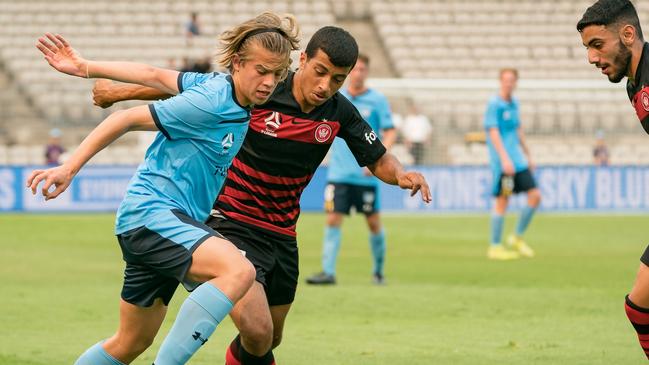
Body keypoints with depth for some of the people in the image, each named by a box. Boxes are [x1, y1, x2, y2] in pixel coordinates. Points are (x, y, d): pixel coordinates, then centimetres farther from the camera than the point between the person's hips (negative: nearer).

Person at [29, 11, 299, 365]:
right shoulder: (209, 101, -18)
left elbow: (153, 75, 14)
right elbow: (127, 119, -15)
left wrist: (87, 68, 19)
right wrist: (69, 169, -13)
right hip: (150, 213, -10)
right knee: (238, 271, -34)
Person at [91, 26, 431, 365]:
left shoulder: (339, 113, -6)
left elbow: (378, 160, 6)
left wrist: (402, 174, -18)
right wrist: (121, 92, 6)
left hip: (282, 235, 5)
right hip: (231, 221, -5)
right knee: (257, 334, -24)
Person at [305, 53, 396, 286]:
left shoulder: (377, 100, -2)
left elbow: (390, 132, -4)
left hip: (365, 175, -2)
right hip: (338, 172, 2)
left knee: (373, 222, 4)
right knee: (333, 219, -6)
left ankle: (379, 270, 21)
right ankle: (328, 271, -5)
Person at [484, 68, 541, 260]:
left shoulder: (514, 103, 14)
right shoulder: (494, 104, -9)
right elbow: (493, 132, -16)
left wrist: (527, 156, 24)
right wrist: (504, 159, -23)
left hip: (518, 161, 8)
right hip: (501, 163, -8)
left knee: (535, 196, 3)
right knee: (502, 201, -5)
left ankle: (517, 238, 15)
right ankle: (495, 247, 4)